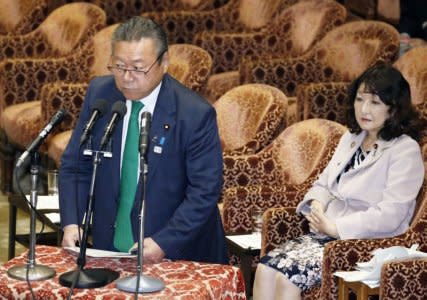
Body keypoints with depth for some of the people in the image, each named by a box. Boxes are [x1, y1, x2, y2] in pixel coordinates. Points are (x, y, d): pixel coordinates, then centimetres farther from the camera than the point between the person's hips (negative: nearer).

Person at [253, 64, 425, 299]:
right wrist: (316, 206, -3)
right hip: (326, 234, 7)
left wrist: (335, 227, -18)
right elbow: (323, 184, 22)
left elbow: (390, 214, -18)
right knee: (265, 268, -18)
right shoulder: (350, 139, 18)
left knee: (288, 276, -26)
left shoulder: (406, 150, -8)